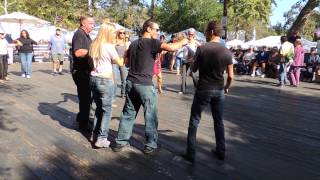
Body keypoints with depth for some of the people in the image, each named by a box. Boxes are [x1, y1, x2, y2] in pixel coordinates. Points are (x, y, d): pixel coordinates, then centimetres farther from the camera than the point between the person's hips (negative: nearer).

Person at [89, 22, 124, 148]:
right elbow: (120, 63, -6)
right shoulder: (109, 46, -11)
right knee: (106, 110, 2)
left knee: (99, 107, 18)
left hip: (94, 78, 7)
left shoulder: (94, 45, 9)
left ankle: (95, 135, 24)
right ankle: (101, 139, 4)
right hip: (105, 80, -7)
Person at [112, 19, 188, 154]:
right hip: (144, 84, -7)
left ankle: (120, 142, 18)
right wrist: (183, 42, -3)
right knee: (151, 115, 5)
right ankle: (150, 145, 13)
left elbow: (126, 62, 20)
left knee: (128, 113, 13)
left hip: (131, 82, 7)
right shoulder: (151, 42, -9)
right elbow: (171, 47, -21)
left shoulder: (133, 43, 14)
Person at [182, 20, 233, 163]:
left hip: (203, 90, -3)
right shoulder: (227, 52, -3)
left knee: (194, 121, 7)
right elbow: (230, 76, 1)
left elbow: (194, 69, 0)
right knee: (219, 122, 17)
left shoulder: (201, 48, -11)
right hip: (219, 91, 3)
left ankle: (191, 154, 9)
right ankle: (220, 152, 26)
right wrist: (227, 87, 20)